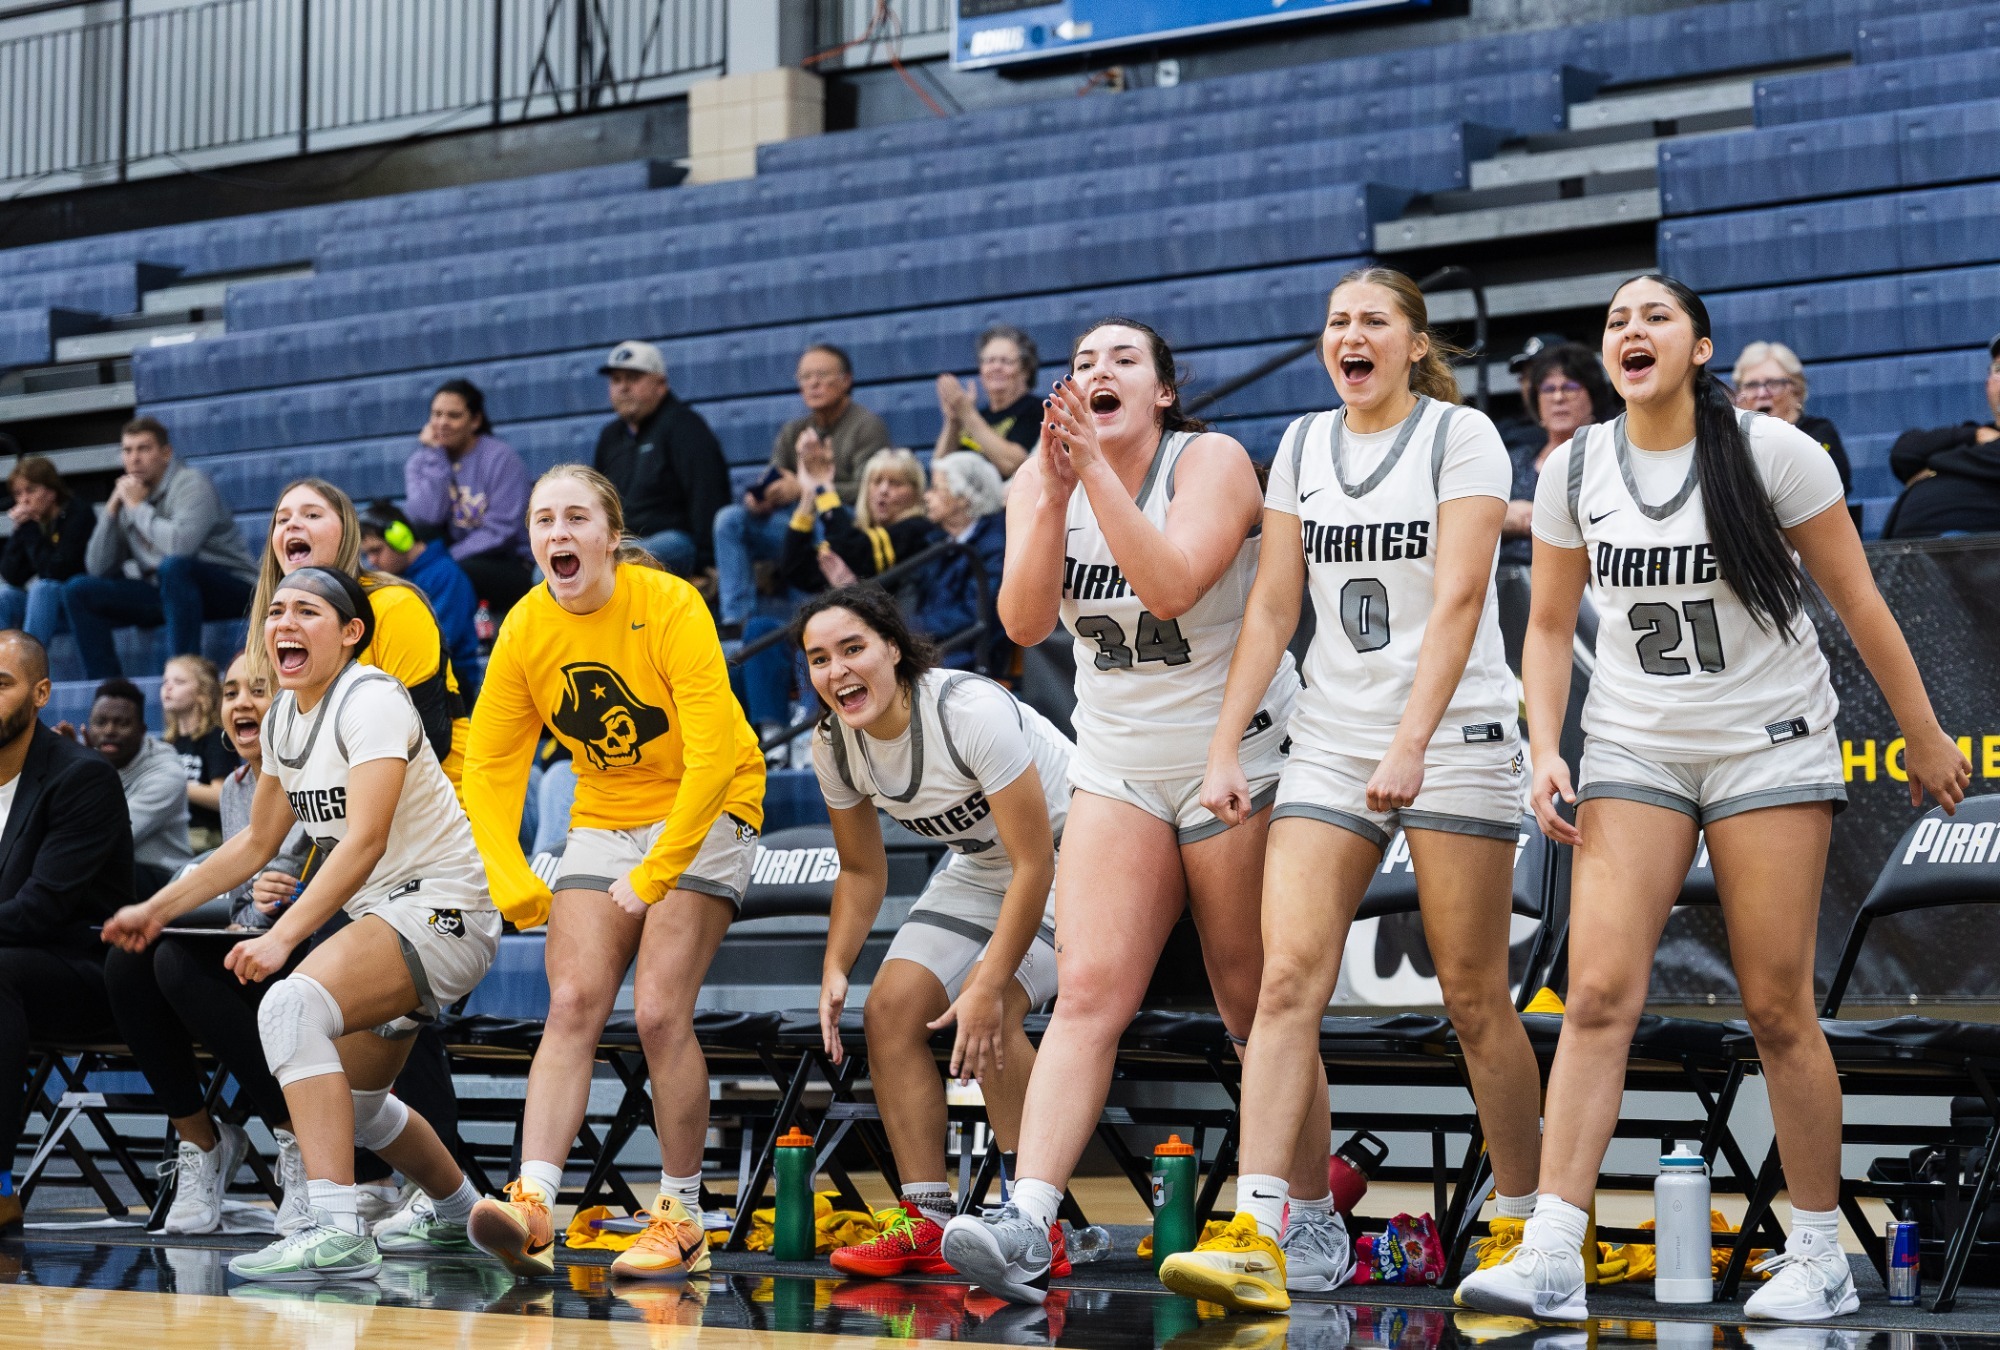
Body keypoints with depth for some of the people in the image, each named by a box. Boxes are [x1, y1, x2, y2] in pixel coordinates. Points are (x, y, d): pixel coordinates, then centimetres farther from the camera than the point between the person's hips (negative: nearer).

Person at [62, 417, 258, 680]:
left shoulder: (191, 484, -12)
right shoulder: (128, 495, 7)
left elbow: (180, 545, -33)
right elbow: (97, 569, 6)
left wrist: (139, 507, -18)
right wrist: (112, 508, -3)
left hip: (230, 589, -7)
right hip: (165, 593, 7)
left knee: (173, 566, -38)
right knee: (78, 591, 0)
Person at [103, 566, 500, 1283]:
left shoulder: (372, 700, -18)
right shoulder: (284, 718, 8)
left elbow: (365, 842, -28)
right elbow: (258, 842, 20)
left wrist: (283, 935, -35)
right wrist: (157, 909, 16)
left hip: (442, 905, -10)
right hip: (382, 917, 10)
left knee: (293, 1003, -31)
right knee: (354, 1100, 22)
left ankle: (337, 1232, -37)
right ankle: (461, 1212, 50)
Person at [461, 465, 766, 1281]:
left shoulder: (669, 605, -20)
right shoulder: (525, 629, -5)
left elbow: (715, 755, -24)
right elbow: (490, 767, 2)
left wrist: (653, 875, -24)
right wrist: (514, 888, -8)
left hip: (703, 813, -4)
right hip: (603, 816, 4)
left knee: (660, 1012, -16)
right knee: (573, 1003, -14)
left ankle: (680, 1219, -4)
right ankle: (531, 1206, -24)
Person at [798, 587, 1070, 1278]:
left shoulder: (970, 709, -32)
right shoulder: (834, 743, -9)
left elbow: (1036, 863, -29)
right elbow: (862, 871, 6)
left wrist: (988, 985, -31)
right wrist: (834, 972, -9)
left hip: (1067, 855, -7)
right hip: (981, 866, 8)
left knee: (988, 1014, -26)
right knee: (891, 1009, -8)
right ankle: (928, 1225, -1)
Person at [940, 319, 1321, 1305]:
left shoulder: (1211, 461, -11)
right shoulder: (1039, 482, 2)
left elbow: (1172, 585, -27)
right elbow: (1024, 622, -12)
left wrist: (1097, 468, -30)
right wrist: (1055, 492, -23)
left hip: (1238, 760, -3)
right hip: (1117, 767, 3)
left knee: (1259, 1009, 3)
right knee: (1087, 992, -11)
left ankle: (1311, 1218, 18)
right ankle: (1026, 1230, -22)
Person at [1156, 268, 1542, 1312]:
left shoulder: (1461, 436, -4)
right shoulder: (1302, 446, 11)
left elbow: (1459, 599, -14)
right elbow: (1272, 608, 11)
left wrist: (1410, 745, -24)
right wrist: (1224, 749, 3)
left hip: (1454, 741, -4)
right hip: (1329, 745, 4)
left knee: (1476, 1000, 0)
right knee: (1288, 979, -11)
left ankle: (1524, 1221, 15)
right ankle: (1260, 1232, -17)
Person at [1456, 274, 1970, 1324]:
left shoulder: (1771, 452, -7)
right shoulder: (1576, 471, 2)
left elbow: (1857, 602, -1)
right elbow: (1550, 626, 10)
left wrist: (1922, 734, 2)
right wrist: (1546, 752, -2)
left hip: (1769, 748, -2)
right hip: (1632, 752, 2)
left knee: (1777, 1009, -2)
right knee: (1598, 993, -11)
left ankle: (1819, 1257, 11)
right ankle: (1551, 1259, -15)